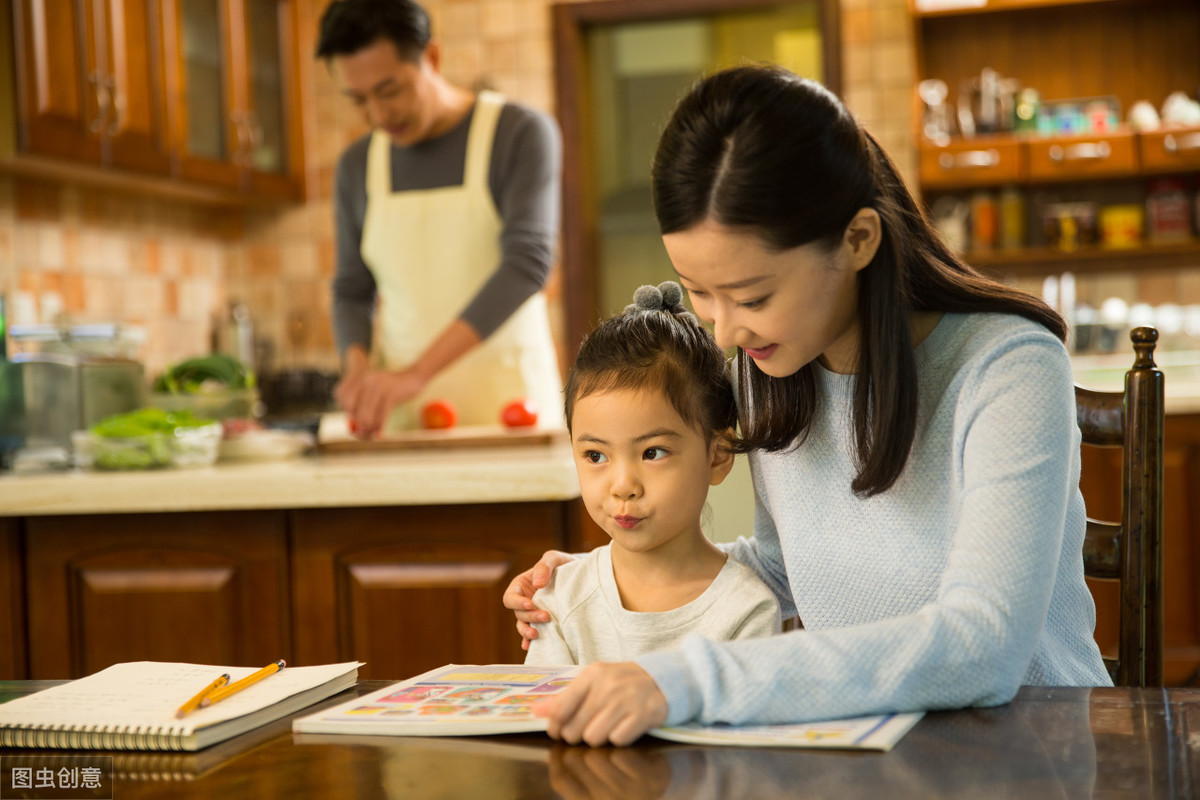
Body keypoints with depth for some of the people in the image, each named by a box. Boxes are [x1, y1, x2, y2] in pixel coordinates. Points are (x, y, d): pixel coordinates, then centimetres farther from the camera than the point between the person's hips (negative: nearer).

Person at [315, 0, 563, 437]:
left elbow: (528, 262, -15)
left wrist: (416, 372, -24)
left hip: (506, 403, -3)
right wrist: (358, 364, -5)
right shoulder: (357, 166, 12)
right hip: (400, 417, 4)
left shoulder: (522, 133, -3)